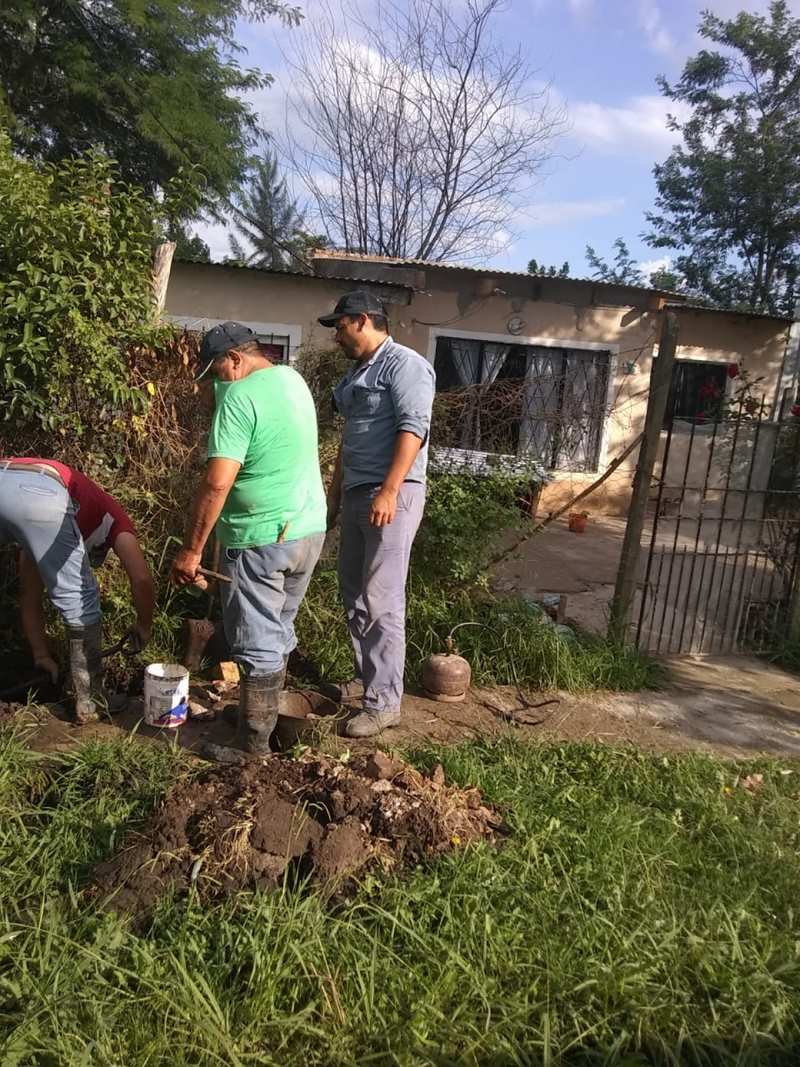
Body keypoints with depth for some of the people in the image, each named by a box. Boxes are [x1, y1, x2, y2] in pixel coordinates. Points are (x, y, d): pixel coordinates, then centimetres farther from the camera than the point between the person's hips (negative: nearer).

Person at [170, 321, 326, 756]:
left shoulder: (239, 396, -16)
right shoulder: (295, 380, 9)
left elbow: (217, 482, -23)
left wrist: (191, 550, -18)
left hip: (260, 537, -8)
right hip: (310, 529, 8)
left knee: (258, 645, 2)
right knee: (280, 632, 21)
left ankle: (254, 748, 14)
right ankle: (265, 716, 36)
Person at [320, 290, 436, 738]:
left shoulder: (404, 364, -9)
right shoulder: (358, 372, 20)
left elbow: (413, 428, -19)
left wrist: (388, 492, -26)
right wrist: (335, 491, 24)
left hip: (392, 494, -10)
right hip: (356, 493, 10)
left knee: (381, 600, -10)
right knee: (354, 593, 13)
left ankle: (384, 703, -3)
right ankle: (367, 677, 27)